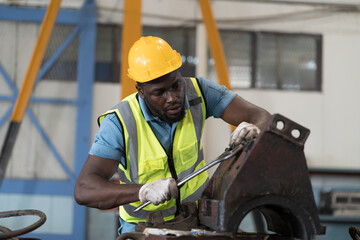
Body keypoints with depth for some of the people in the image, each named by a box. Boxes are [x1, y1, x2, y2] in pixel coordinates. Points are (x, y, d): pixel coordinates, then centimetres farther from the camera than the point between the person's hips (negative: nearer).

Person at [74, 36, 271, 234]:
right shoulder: (120, 123, -24)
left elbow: (261, 117, -15)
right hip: (143, 224, -2)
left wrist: (253, 130, -41)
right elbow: (83, 190, -32)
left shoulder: (197, 91, -14)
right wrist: (143, 190, -47)